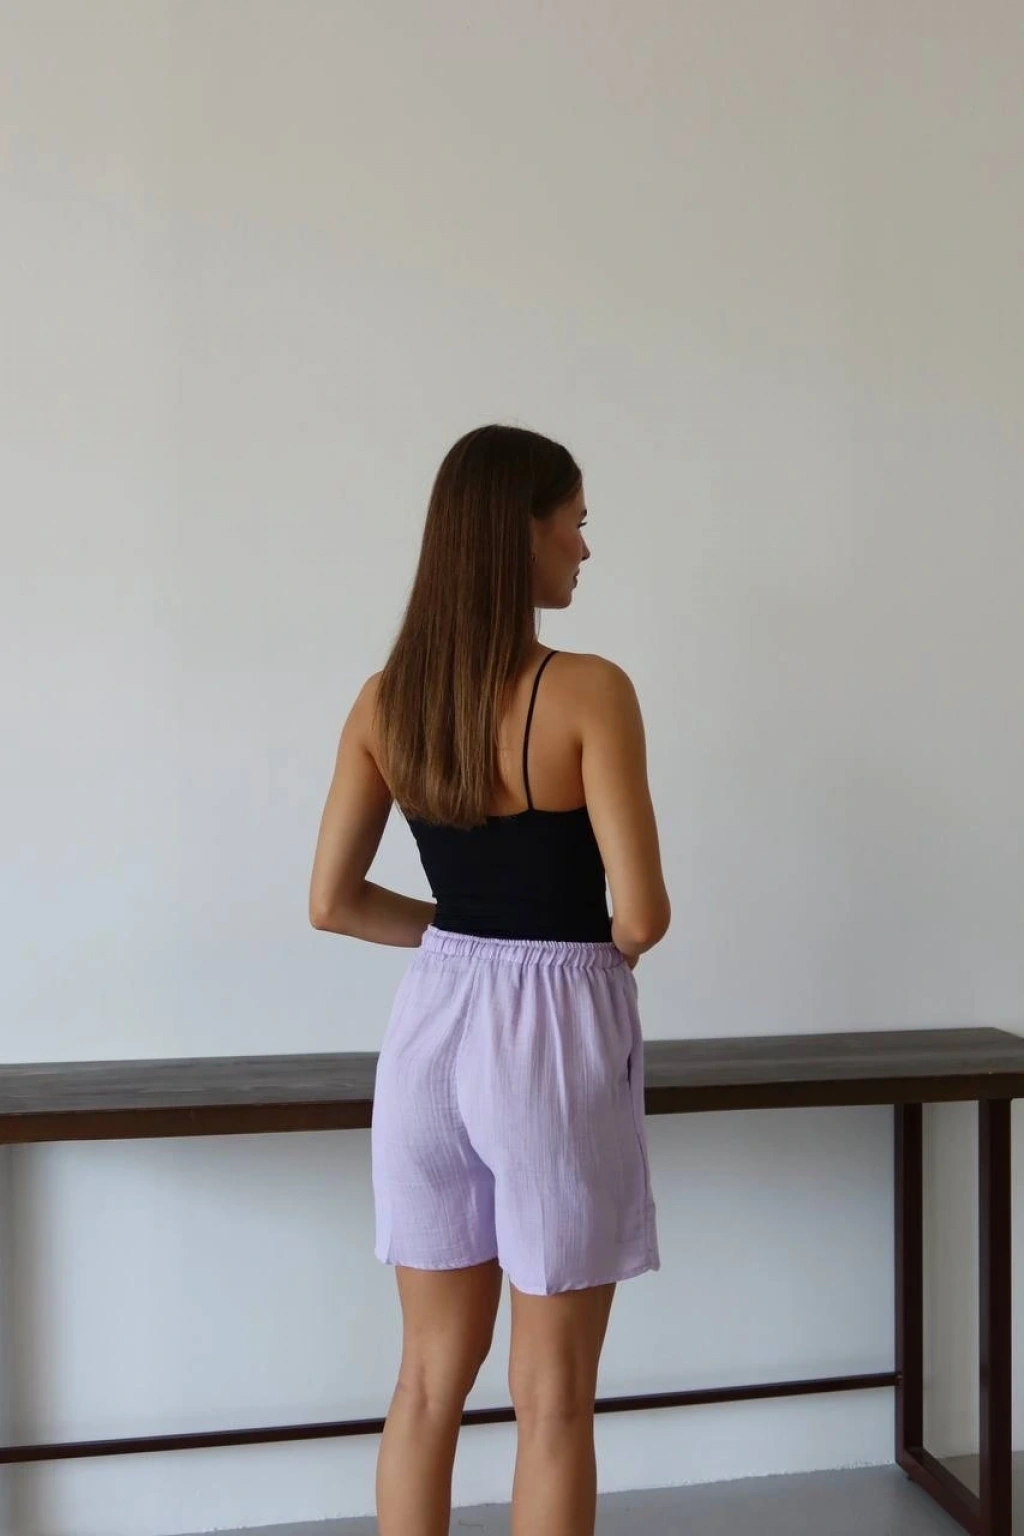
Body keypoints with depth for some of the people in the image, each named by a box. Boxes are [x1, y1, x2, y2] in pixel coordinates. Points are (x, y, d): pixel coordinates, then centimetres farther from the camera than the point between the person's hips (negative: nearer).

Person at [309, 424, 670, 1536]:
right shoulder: (588, 691, -15)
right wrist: (601, 948, 5)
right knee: (550, 1395, 10)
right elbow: (642, 916, -16)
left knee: (432, 1371, 18)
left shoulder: (385, 700, 1)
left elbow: (331, 902, 3)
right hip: (554, 1036, -5)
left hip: (433, 1026, 6)